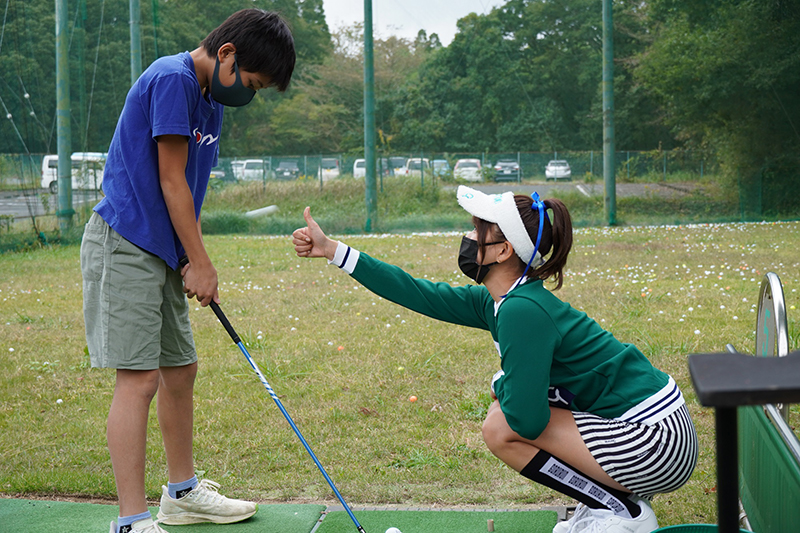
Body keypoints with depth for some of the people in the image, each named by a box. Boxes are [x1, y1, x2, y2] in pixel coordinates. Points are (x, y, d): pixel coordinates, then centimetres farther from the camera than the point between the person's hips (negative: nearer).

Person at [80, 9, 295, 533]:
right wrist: (202, 263, -11)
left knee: (180, 368, 16)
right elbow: (171, 181, -16)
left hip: (161, 251, 10)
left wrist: (194, 264, 5)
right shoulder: (172, 78, -15)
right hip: (125, 243, -10)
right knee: (140, 377, -13)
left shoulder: (210, 98, 14)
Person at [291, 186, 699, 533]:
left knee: (502, 429, -9)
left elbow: (527, 420, -25)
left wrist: (501, 383, -1)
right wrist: (332, 250, 15)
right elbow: (420, 294, 12)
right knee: (505, 406, 15)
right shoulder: (499, 300, 6)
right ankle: (614, 497, 16)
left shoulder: (522, 310, -23)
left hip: (657, 441, -9)